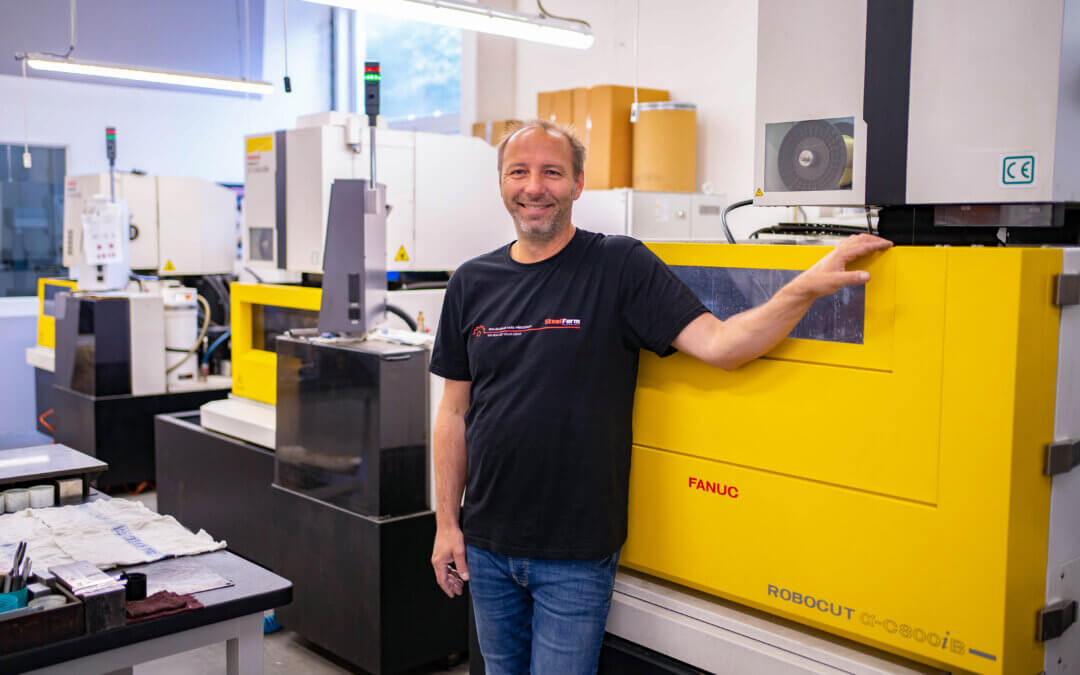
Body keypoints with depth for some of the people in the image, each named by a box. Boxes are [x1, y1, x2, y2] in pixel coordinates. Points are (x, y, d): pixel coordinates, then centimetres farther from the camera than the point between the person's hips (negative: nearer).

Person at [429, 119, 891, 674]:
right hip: (487, 543, 4)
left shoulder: (620, 267, -7)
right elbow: (455, 410, 7)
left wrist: (806, 287, -30)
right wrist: (447, 521, 5)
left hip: (577, 552, -4)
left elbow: (717, 344, -16)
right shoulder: (472, 283, 4)